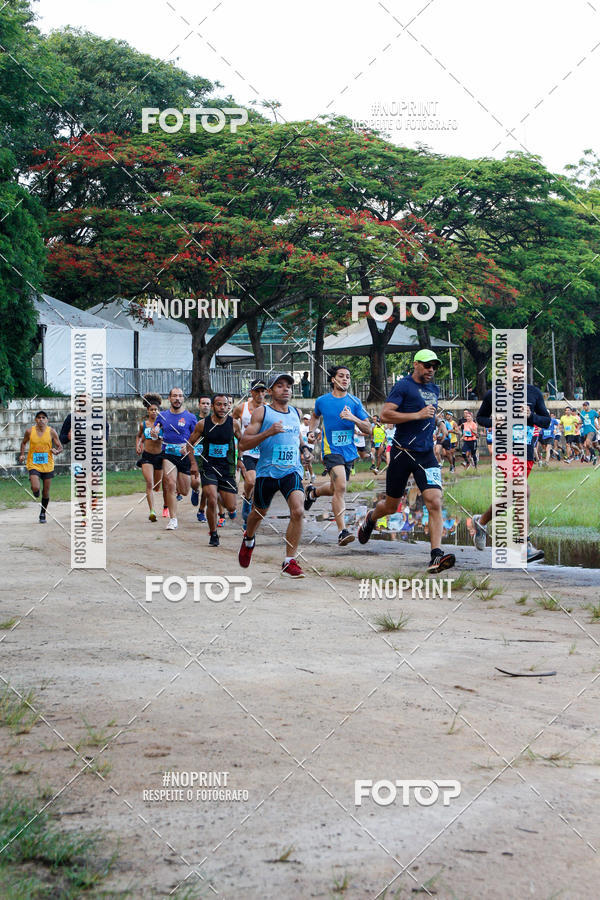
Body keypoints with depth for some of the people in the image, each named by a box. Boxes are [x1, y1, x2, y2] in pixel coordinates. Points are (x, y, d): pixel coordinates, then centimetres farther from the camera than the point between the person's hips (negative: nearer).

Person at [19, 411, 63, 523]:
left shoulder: (51, 432, -5)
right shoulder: (29, 431, -3)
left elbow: (60, 447, 0)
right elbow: (24, 443, 15)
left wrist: (56, 451, -22)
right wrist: (22, 454, 0)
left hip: (48, 466, 1)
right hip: (33, 465, -1)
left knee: (46, 492, 7)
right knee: (36, 488, -21)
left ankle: (43, 514, 28)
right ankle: (35, 492, 19)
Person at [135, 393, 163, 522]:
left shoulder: (161, 423, -3)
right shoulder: (143, 424, 3)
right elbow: (139, 436, 23)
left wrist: (157, 437, -31)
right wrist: (137, 446, 7)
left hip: (159, 456, 0)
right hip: (146, 456, 0)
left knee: (156, 487, 11)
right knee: (149, 483, -18)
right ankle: (152, 511, -22)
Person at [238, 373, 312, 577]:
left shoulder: (296, 413, 12)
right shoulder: (262, 412, -4)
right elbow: (243, 444, -11)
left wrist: (303, 447, 14)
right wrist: (268, 432, -22)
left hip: (292, 470, 2)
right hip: (267, 471, -2)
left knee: (297, 511, -19)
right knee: (259, 512, 15)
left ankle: (289, 562, -13)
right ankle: (248, 540, 51)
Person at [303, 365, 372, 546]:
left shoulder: (354, 402, 2)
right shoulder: (322, 401, 2)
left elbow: (368, 429, -1)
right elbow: (315, 416, 26)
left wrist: (352, 418, -17)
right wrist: (311, 431, 8)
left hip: (349, 451, 4)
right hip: (331, 450, -4)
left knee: (336, 490, 17)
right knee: (340, 487, -23)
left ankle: (313, 492, 51)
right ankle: (342, 531, -24)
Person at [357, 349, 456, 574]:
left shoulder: (434, 389, 16)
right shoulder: (403, 386, -7)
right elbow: (385, 414, -18)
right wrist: (418, 415, -21)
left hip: (426, 455, 5)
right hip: (402, 453, -5)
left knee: (435, 503, -14)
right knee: (391, 506, 10)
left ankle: (436, 556, -19)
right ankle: (370, 519, 45)